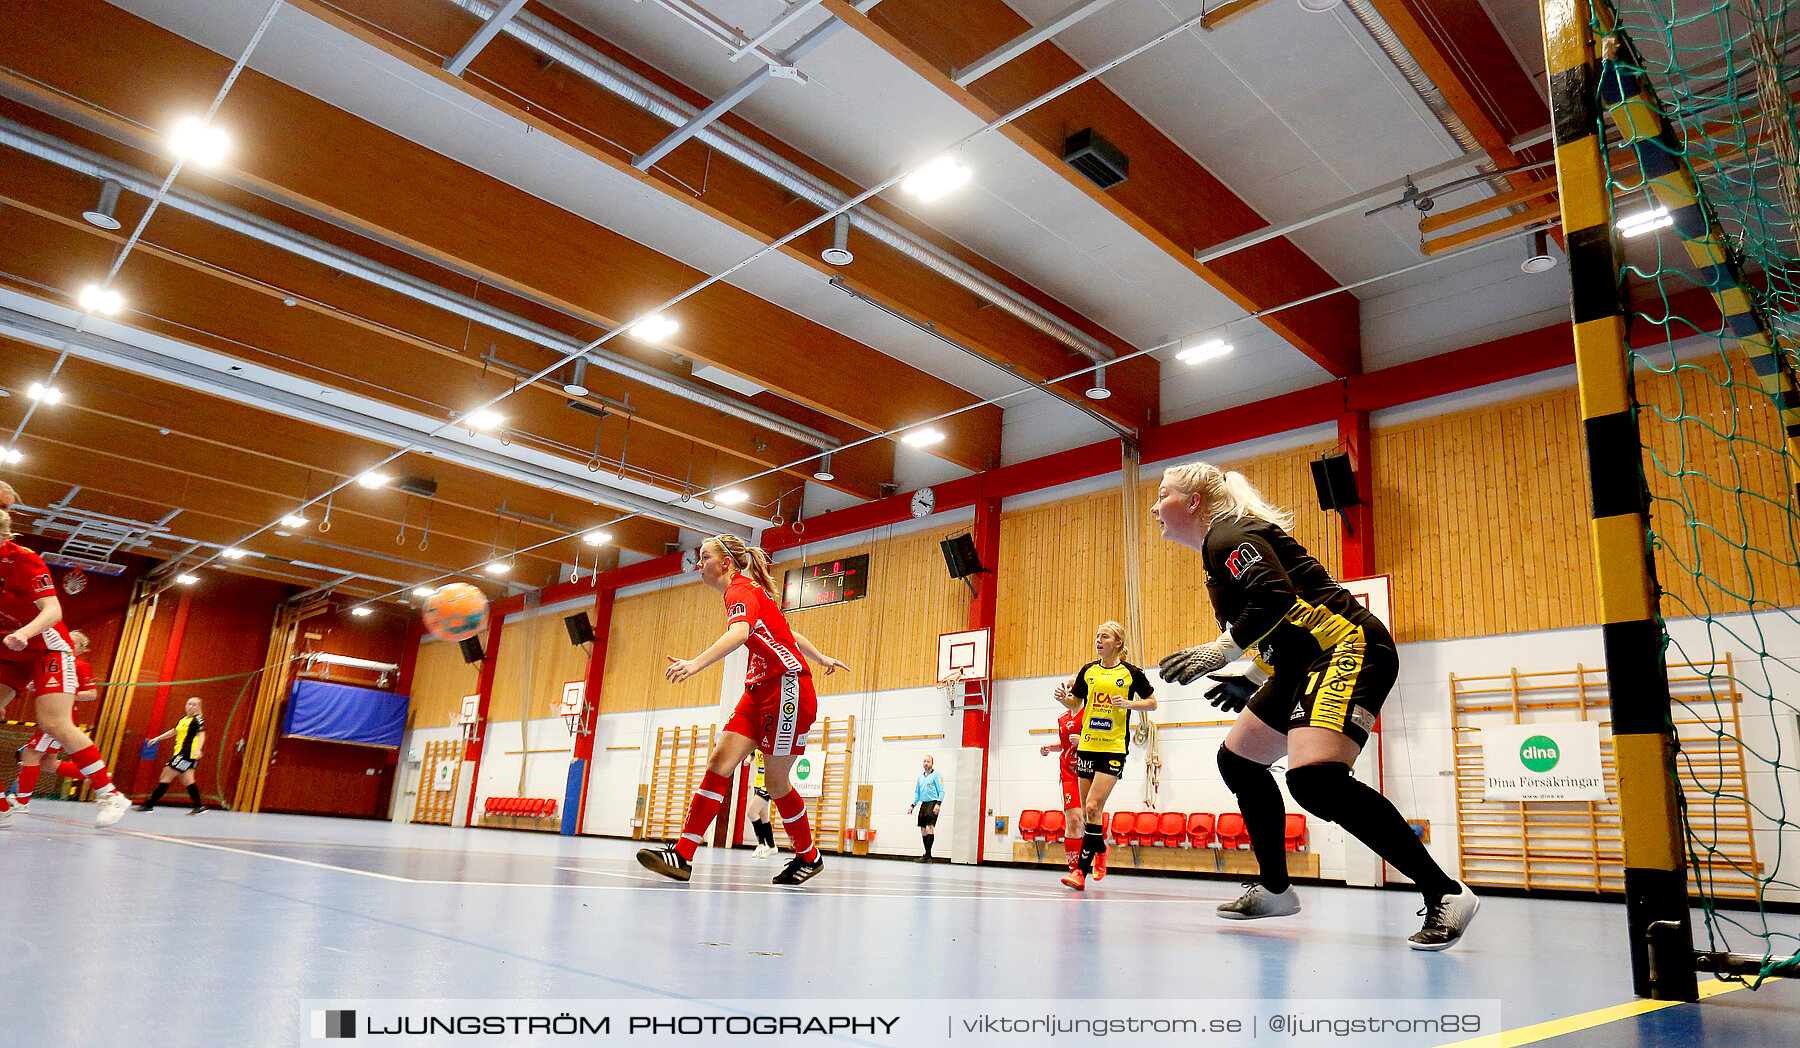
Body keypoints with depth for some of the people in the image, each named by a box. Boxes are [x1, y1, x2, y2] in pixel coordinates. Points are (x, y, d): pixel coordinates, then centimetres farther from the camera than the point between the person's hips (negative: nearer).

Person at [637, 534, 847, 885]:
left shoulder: (741, 589, -11)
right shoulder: (746, 591, 18)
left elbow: (739, 633, -33)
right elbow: (788, 633, 29)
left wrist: (696, 663, -47)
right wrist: (820, 657, 42)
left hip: (788, 687, -9)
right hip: (759, 690, 9)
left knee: (776, 782, 1)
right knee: (718, 764, -5)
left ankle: (809, 858, 20)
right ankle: (682, 856, -8)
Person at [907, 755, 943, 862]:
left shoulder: (936, 775, -2)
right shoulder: (920, 776, 18)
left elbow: (941, 791, -8)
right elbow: (917, 793, 25)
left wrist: (938, 804, -19)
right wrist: (912, 805, 18)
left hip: (933, 803, -7)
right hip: (923, 804, 7)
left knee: (929, 827, -16)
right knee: (923, 830, 5)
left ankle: (928, 855, -17)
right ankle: (927, 855, 11)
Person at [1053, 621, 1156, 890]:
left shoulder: (1131, 673, -2)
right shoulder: (1088, 671, 8)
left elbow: (1152, 702, 7)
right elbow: (1075, 705, 16)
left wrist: (1128, 703, -11)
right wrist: (1063, 697, -6)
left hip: (1114, 748, -4)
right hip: (1087, 746, 4)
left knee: (1093, 806, -14)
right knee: (1087, 811, 7)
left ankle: (1081, 869, -11)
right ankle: (1099, 848, 33)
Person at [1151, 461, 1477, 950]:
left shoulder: (1229, 533, -9)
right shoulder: (1221, 547, 22)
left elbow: (1276, 598, -25)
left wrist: (1222, 650, -21)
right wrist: (1251, 678, 23)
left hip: (1350, 649, -11)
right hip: (1305, 664, 12)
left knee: (1313, 778, -29)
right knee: (1238, 759, 16)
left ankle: (1445, 894, -17)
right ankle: (1275, 889, 27)